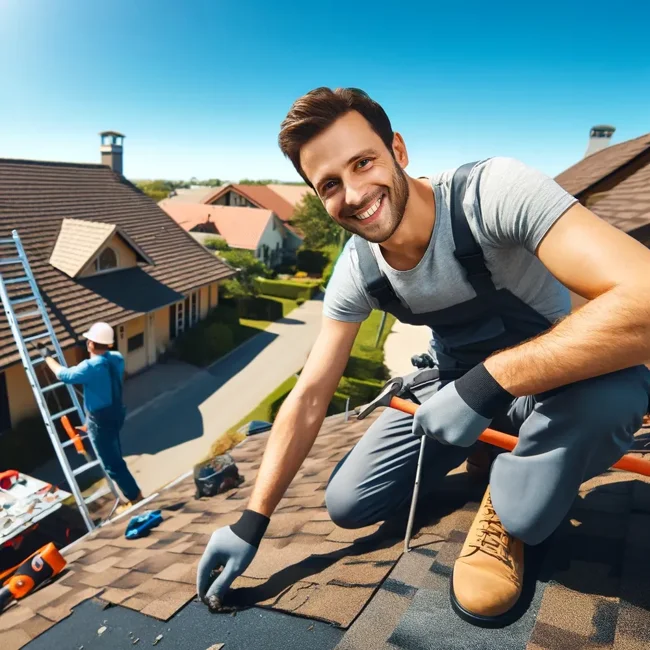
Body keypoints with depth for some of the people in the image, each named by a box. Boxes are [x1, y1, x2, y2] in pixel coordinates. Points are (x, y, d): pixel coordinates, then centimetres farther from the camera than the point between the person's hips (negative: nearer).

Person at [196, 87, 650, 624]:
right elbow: (309, 399, -11)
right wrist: (252, 523, -11)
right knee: (348, 505, -3)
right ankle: (487, 445, 19)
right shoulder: (356, 271, -14)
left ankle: (505, 516, -7)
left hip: (553, 376, -3)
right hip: (457, 383, 4)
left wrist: (485, 383, -41)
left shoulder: (494, 191, -30)